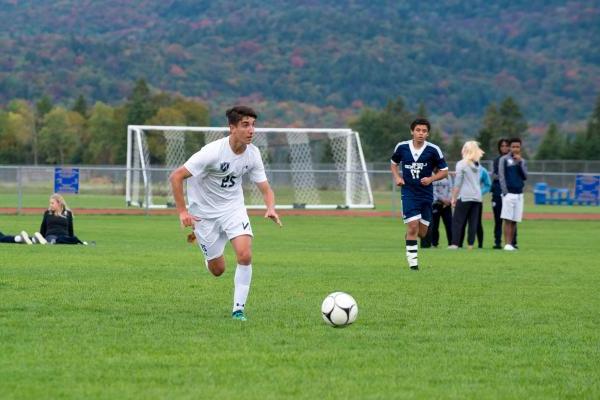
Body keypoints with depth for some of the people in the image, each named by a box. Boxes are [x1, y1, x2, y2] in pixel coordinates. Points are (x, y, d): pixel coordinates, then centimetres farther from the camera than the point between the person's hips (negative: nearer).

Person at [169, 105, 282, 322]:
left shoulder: (252, 153, -11)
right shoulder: (213, 152, -26)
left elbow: (265, 189, -4)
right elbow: (176, 177, -23)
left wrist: (271, 209, -25)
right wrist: (182, 212, -25)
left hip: (233, 207, 3)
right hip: (205, 211, -3)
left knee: (245, 256, -20)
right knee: (218, 270, 6)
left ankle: (239, 309, -6)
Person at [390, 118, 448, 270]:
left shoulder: (433, 150, -6)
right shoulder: (402, 147, -3)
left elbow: (444, 171, 3)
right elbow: (393, 164, 16)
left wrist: (431, 178, -15)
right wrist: (397, 177, -2)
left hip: (426, 194, 1)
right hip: (409, 193, -1)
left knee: (422, 233, 5)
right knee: (413, 226, -14)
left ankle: (410, 237, 41)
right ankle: (412, 261, -5)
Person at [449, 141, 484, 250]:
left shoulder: (461, 164, -6)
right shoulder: (477, 165, 11)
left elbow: (457, 183, -7)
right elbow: (478, 182, 14)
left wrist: (454, 198, -2)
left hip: (464, 197, -5)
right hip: (477, 197, 5)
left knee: (457, 221, -2)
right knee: (473, 222, 5)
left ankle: (455, 244, -10)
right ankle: (470, 244, 4)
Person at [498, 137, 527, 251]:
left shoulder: (522, 161, 15)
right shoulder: (504, 160, 2)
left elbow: (525, 177, 4)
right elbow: (501, 177, -3)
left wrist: (520, 162, -5)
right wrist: (505, 192, -11)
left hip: (519, 194, 4)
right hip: (509, 194, -4)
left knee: (514, 221, 4)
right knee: (508, 220, -9)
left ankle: (511, 244, 7)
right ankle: (507, 244, -11)